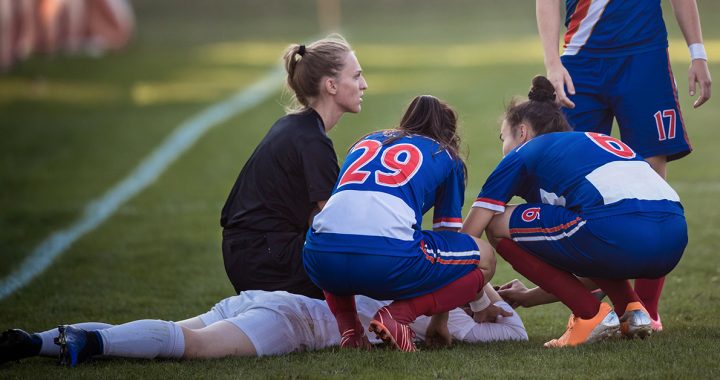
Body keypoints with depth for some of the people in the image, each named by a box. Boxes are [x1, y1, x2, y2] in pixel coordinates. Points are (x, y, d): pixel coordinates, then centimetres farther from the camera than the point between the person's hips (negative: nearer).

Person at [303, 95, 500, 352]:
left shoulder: (366, 142, 35)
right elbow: (448, 236, 30)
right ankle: (398, 315, -3)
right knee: (485, 257, 18)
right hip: (387, 261, -4)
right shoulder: (446, 157, 24)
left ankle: (347, 325, 15)